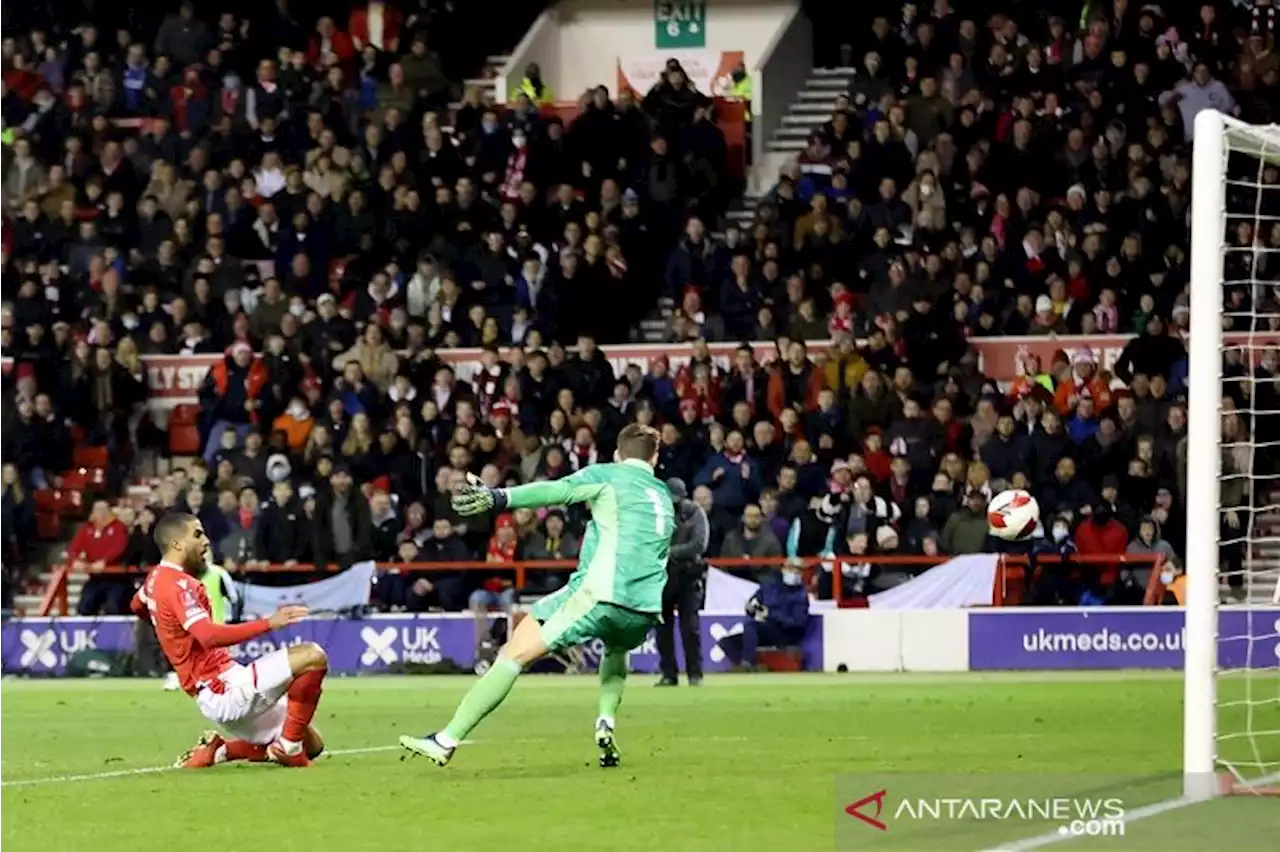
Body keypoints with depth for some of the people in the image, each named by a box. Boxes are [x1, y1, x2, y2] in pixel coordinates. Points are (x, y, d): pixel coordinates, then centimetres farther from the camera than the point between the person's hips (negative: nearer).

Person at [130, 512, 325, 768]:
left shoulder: (156, 579, 15)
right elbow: (209, 636, -32)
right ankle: (289, 746, -13)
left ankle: (220, 750, 11)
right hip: (225, 692, -10)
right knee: (313, 656, -20)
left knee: (312, 746, 16)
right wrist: (268, 623, -34)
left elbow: (137, 606, 40)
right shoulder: (179, 585, -16)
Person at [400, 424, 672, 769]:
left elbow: (557, 491, -9)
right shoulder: (664, 498, 25)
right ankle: (606, 720, 13)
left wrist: (498, 498, -20)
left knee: (514, 655, -4)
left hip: (599, 595, -6)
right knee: (617, 648, 39)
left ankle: (447, 740, -12)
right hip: (644, 611, 6)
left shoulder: (607, 476, 8)